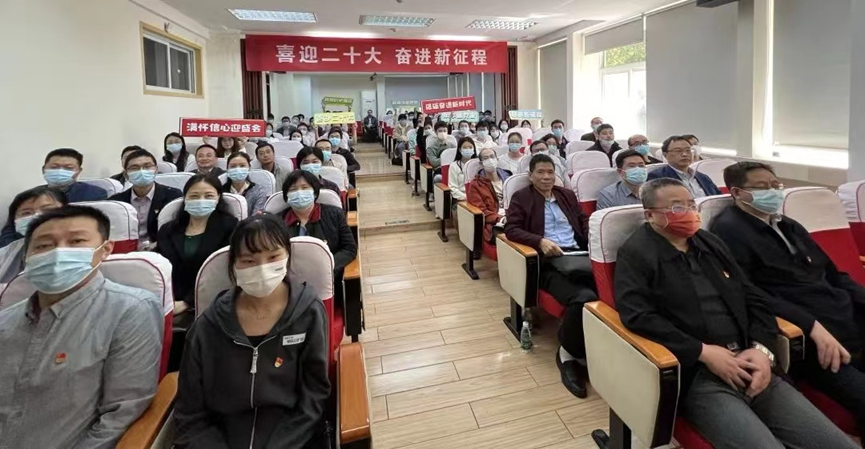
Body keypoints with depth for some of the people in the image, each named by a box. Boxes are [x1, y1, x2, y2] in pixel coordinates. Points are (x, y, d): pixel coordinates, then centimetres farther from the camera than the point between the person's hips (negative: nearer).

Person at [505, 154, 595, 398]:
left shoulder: (568, 195, 27)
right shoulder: (521, 197, 11)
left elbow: (585, 222, 23)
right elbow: (511, 229, 0)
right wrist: (540, 241, -16)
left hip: (579, 254, 5)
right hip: (549, 261, -5)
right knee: (583, 298, -33)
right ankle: (570, 354, -9)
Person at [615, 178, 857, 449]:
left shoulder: (710, 242, 18)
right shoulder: (636, 254, -4)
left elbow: (754, 299, 16)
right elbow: (638, 316, -16)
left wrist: (762, 349, -1)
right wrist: (704, 352, -17)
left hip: (748, 366, 7)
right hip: (696, 377, -6)